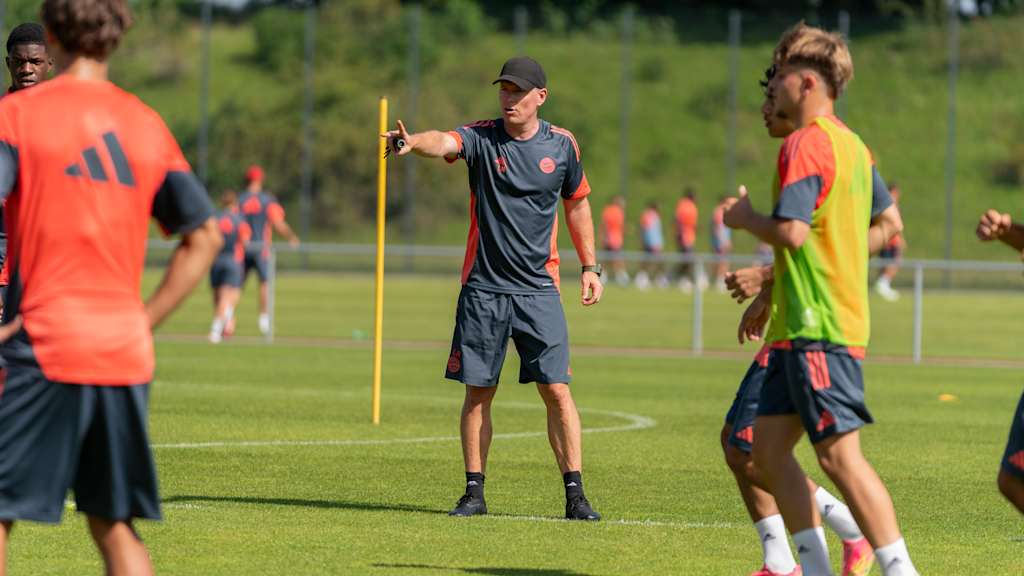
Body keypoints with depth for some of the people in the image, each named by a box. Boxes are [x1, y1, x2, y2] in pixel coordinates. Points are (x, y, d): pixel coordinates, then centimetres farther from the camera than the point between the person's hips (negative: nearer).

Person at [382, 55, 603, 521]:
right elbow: (444, 143, -28)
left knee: (556, 390, -6)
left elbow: (577, 203, 18)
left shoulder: (562, 145, 2)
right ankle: (474, 493, 14)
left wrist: (590, 266, 16)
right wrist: (414, 143, -50)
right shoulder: (481, 137, -5)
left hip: (539, 289, 0)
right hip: (483, 288, 0)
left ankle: (575, 494, -1)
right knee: (478, 392, 4)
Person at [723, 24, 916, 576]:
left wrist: (745, 218, -5)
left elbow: (792, 231, -23)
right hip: (799, 328, 10)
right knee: (768, 447, 10)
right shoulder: (852, 145, 16)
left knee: (839, 455, -11)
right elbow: (889, 223, 25)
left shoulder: (806, 144, -14)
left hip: (818, 328, -10)